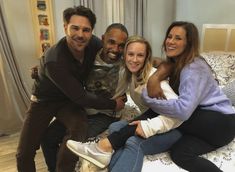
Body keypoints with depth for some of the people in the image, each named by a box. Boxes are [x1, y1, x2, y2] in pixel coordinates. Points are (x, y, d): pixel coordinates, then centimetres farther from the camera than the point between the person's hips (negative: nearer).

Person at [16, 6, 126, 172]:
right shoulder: (54, 60, -34)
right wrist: (113, 104, -20)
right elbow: (80, 97, -30)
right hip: (45, 100, -2)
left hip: (70, 100, 3)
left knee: (80, 127, -29)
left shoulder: (94, 44, -19)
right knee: (24, 153, -2)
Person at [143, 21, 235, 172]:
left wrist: (150, 100, -32)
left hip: (220, 122, -8)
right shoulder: (176, 64, 8)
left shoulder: (194, 69, -21)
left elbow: (184, 109, -33)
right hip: (204, 119, 8)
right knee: (179, 154, -14)